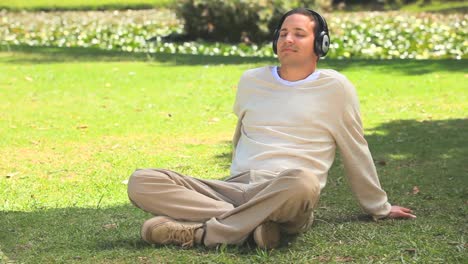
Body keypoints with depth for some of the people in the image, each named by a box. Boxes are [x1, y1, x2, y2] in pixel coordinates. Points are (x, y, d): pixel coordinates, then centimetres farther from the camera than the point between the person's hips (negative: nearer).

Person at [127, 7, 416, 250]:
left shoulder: (335, 87, 8)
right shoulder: (251, 80, 20)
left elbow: (356, 152, 15)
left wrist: (379, 207, 21)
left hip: (288, 195, -4)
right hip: (235, 187, 4)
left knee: (301, 181, -44)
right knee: (141, 182, -19)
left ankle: (199, 232, -29)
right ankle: (252, 223, -28)